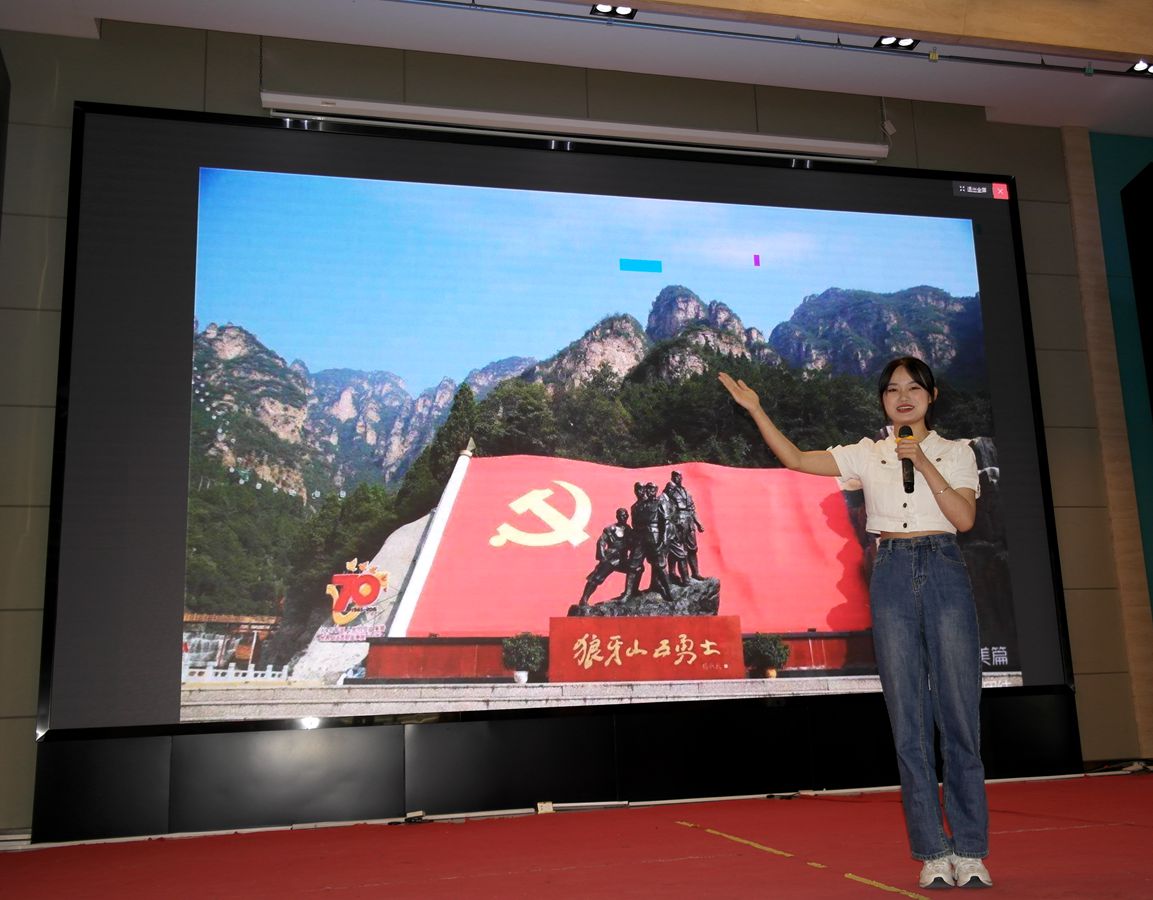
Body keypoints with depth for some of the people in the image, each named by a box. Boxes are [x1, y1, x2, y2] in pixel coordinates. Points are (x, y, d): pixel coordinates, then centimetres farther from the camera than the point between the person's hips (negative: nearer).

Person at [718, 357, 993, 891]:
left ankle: (970, 852, 7)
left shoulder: (956, 453, 10)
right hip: (892, 577, 1)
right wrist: (754, 408, 0)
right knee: (908, 719, 0)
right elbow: (795, 459, 5)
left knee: (959, 713, -3)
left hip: (944, 574, 0)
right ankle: (933, 852, 7)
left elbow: (964, 518, -2)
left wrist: (925, 466, -10)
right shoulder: (867, 454, 11)